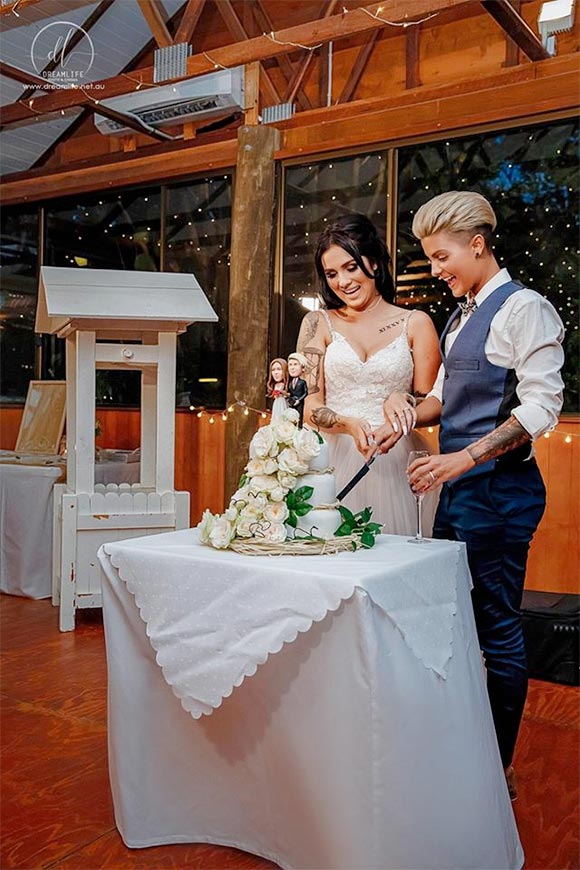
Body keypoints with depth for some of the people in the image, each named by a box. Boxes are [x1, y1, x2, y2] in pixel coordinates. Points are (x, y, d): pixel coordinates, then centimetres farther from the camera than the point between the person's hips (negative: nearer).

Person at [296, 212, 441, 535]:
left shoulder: (415, 324, 7)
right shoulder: (319, 324, 8)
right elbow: (309, 406, 0)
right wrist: (349, 424, -18)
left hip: (396, 463, 0)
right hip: (334, 461, 0)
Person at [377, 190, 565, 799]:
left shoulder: (524, 309, -10)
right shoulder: (461, 316, 17)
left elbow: (540, 408, -17)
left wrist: (463, 459, -23)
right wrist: (407, 411, 0)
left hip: (498, 488, -9)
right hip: (457, 485, 9)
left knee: (497, 629, 1)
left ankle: (499, 769, 18)